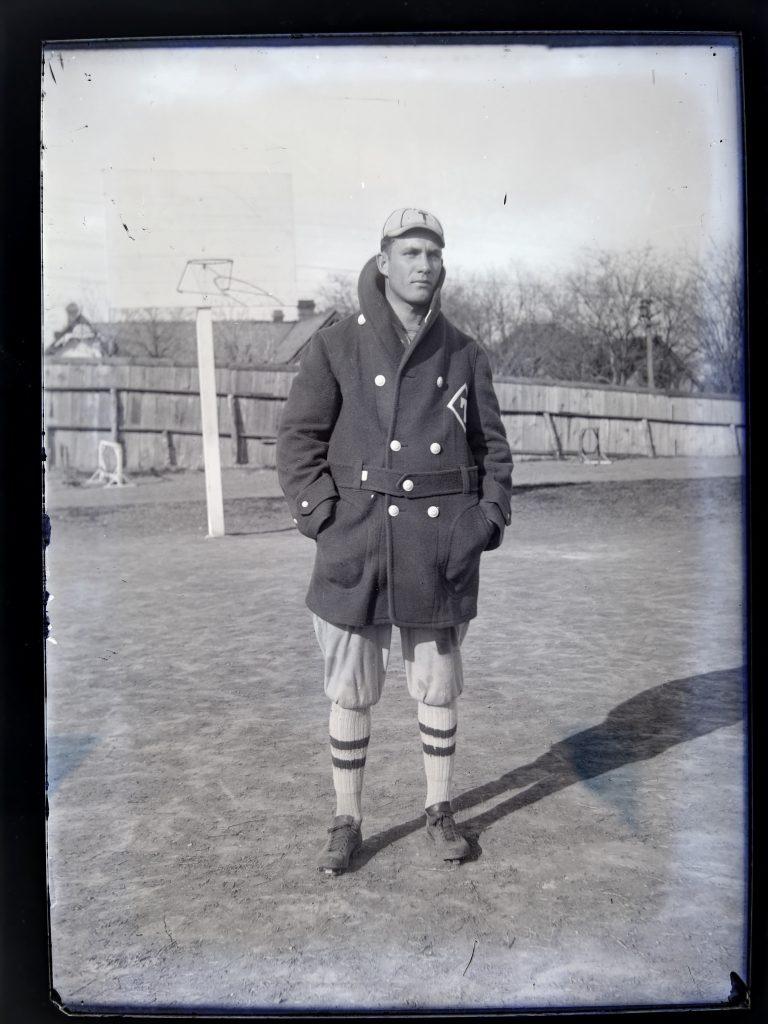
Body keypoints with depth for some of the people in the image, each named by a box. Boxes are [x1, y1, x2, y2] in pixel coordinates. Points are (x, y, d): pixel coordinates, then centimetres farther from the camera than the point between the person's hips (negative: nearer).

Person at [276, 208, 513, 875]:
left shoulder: (466, 356, 8)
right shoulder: (335, 347, 0)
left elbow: (493, 449, 13)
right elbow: (299, 439, -1)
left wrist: (486, 522, 1)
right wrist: (327, 520, -11)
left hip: (443, 552, 2)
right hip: (356, 545, -2)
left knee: (439, 688, 13)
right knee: (351, 693, 7)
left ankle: (440, 809, 31)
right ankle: (347, 821, 23)